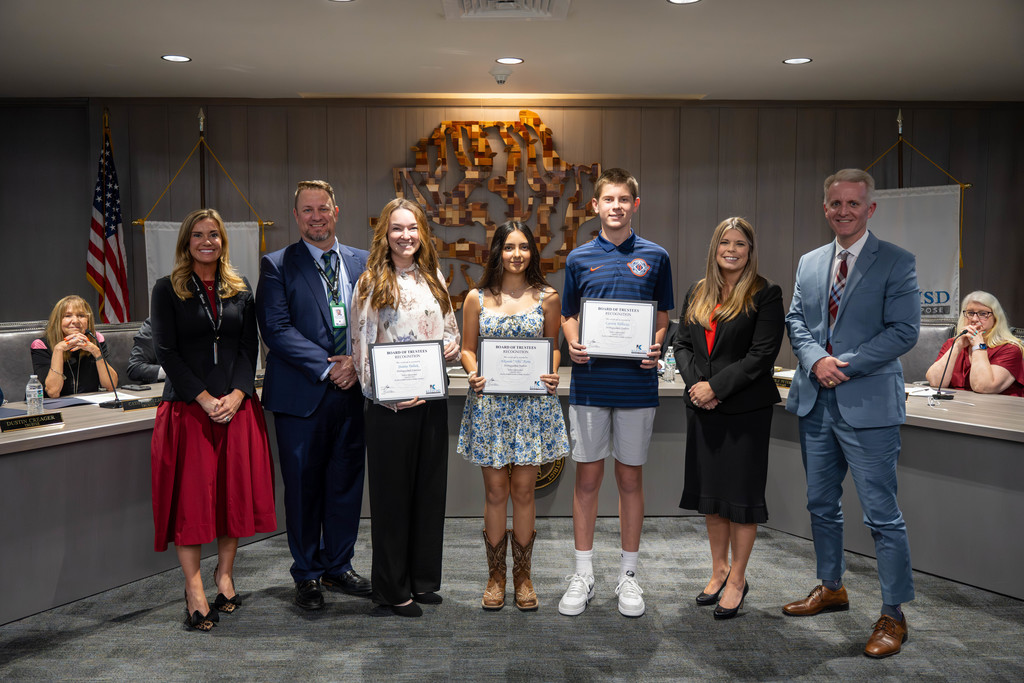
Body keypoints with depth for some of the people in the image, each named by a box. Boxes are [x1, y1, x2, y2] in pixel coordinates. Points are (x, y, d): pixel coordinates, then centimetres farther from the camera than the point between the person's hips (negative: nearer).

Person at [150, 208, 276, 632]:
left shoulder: (240, 290, 11)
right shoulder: (167, 290, 2)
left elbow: (250, 347, 6)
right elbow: (166, 351, -5)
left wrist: (235, 395, -9)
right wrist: (205, 399, -13)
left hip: (236, 405, 3)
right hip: (187, 407, -3)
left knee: (236, 490, 5)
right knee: (190, 494, -3)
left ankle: (225, 573, 21)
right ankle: (194, 589, 4)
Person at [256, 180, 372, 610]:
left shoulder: (362, 263, 11)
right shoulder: (277, 266, 0)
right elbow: (276, 329, -9)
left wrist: (357, 362, -8)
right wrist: (327, 367, -15)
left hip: (352, 390, 4)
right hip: (302, 395, -3)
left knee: (347, 483, 11)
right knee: (303, 487, 5)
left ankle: (338, 566, 27)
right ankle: (307, 575, 20)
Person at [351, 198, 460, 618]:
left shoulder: (433, 278, 12)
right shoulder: (372, 282, -4)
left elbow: (450, 329, 20)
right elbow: (362, 347, -7)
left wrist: (453, 345, -3)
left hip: (432, 398, 5)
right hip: (391, 404, -5)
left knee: (430, 487, 11)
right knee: (392, 492, 3)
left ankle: (423, 579, 25)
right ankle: (391, 589, 15)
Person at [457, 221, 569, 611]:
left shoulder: (547, 297, 5)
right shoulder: (477, 298, 5)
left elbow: (553, 345, 12)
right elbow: (467, 348, 9)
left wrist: (551, 374, -7)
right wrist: (473, 373, -10)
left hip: (533, 403, 0)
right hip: (489, 403, 0)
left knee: (523, 490, 5)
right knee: (495, 491, 5)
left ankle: (523, 576, 19)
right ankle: (495, 576, 19)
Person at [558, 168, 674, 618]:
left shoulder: (655, 257, 5)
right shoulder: (580, 258, 7)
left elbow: (663, 319, 9)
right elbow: (568, 315, 13)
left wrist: (656, 349, -10)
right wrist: (573, 345, -7)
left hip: (636, 383, 0)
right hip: (589, 382, 1)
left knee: (631, 479, 8)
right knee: (587, 478, 6)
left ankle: (628, 575, 21)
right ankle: (583, 575, 18)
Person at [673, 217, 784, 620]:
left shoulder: (765, 295, -6)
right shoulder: (696, 294, 12)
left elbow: (762, 355, -13)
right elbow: (682, 344, 9)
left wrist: (716, 386, -17)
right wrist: (695, 383, -8)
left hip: (745, 409, -5)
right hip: (701, 407, 6)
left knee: (742, 493, 2)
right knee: (709, 489, 13)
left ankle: (737, 579, 15)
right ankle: (719, 569, 28)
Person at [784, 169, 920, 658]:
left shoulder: (896, 263, -5)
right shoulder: (809, 263, 12)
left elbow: (904, 331, -12)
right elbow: (796, 319, 11)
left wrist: (845, 365, -16)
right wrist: (815, 359, -9)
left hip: (867, 405, -6)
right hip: (815, 401, 6)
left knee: (882, 515, -1)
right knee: (821, 504, 17)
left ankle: (892, 615, 12)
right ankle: (831, 589, 35)